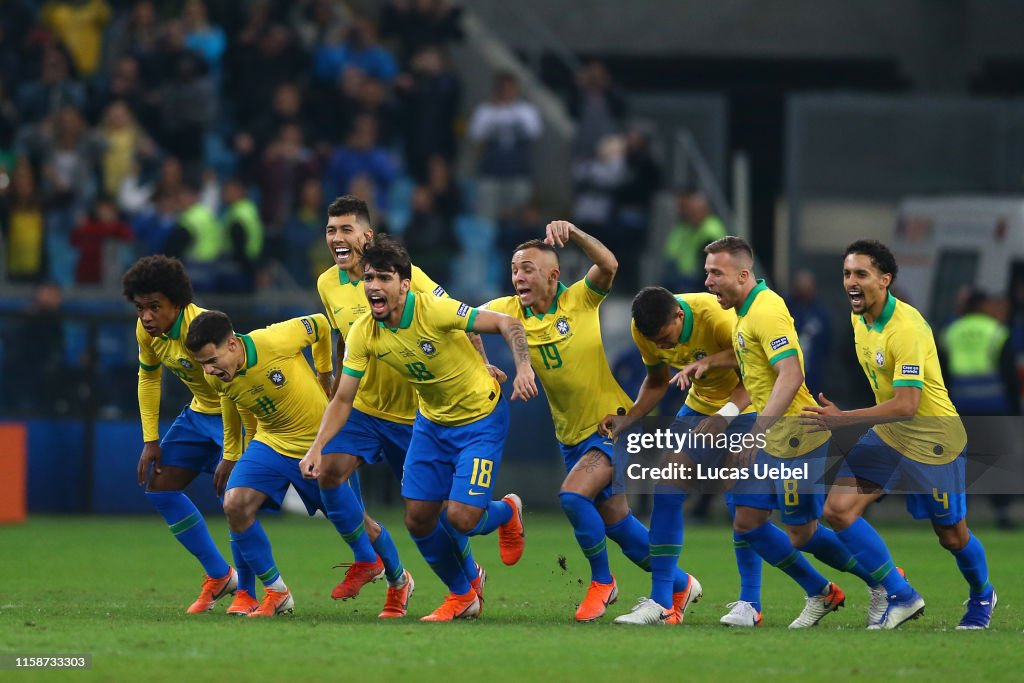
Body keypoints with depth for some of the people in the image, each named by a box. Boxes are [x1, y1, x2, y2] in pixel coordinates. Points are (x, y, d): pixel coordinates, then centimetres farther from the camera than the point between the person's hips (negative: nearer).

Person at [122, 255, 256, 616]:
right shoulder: (147, 330, -8)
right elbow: (148, 377, 10)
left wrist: (231, 456, -29)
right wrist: (150, 441, 5)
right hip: (200, 412, 8)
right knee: (159, 488, 3)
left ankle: (246, 592, -6)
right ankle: (218, 575, 13)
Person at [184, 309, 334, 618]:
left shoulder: (277, 341, -30)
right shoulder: (215, 378, -13)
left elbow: (320, 324, -10)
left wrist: (324, 375, 5)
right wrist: (230, 457, 20)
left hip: (320, 442, -4)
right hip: (271, 442, 4)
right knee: (235, 505, -18)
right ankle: (276, 592, -4)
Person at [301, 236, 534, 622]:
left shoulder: (434, 311, -29)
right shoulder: (363, 335, -13)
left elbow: (507, 324, -26)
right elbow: (343, 399, -6)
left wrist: (523, 368, -43)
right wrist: (317, 449, -18)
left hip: (481, 419, -5)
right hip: (432, 423, 6)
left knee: (460, 517, -16)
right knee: (418, 519, 1)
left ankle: (506, 513, 22)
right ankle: (462, 595, 27)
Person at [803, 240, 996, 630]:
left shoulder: (906, 329, -28)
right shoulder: (859, 317, -1)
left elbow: (906, 405, -32)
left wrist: (842, 419, -33)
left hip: (934, 443, -7)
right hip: (888, 436, 7)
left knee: (952, 537, 9)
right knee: (838, 510, -10)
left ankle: (982, 597, 41)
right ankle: (901, 597, 1)